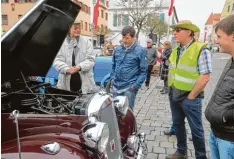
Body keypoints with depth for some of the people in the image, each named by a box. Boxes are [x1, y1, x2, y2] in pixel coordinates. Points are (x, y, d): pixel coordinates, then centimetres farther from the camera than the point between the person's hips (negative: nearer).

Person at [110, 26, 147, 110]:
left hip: (129, 88, -5)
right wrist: (112, 78, 8)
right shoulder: (117, 49, 8)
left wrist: (136, 85, -12)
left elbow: (143, 71, -5)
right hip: (116, 86, 5)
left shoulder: (140, 51, -6)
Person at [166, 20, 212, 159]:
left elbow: (205, 77, -18)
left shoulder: (201, 50, -15)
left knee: (196, 129, 7)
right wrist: (171, 90, 8)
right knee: (178, 124, 18)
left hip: (189, 97, -7)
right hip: (174, 95, 7)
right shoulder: (176, 50, 8)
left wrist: (191, 96, -15)